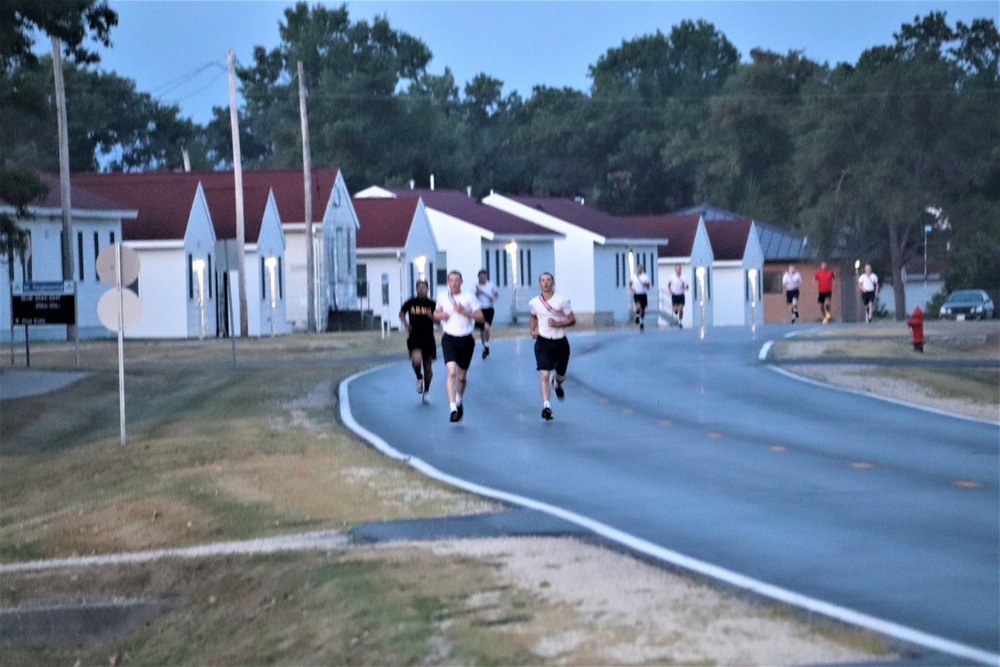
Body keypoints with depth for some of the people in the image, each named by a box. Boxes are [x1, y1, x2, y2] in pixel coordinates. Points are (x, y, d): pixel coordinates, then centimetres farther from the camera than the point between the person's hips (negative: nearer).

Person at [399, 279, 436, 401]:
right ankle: (419, 378, 5)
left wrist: (431, 316, -17)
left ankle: (426, 391, 25)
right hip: (414, 337, -1)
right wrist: (406, 324, 1)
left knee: (428, 366, 6)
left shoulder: (432, 304, 2)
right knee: (416, 359, -26)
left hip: (428, 338, 1)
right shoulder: (411, 303, 1)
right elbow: (401, 313, 17)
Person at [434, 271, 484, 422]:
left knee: (462, 376, 12)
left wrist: (464, 312, -18)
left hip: (466, 340, 1)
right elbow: (436, 313, 19)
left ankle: (459, 402, 40)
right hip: (449, 339, -1)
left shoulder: (469, 297, -2)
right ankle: (453, 408, -24)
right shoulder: (442, 297, 3)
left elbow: (480, 317, -4)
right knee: (451, 372, -19)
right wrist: (441, 315, -4)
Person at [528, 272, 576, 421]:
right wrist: (532, 330, 3)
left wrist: (558, 323, -21)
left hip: (560, 342, 1)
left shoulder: (562, 301, -8)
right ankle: (546, 405, -21)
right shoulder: (534, 303, -1)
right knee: (544, 375, -17)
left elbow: (572, 320, -4)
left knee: (561, 375, 17)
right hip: (543, 342, -1)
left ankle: (557, 383, 54)